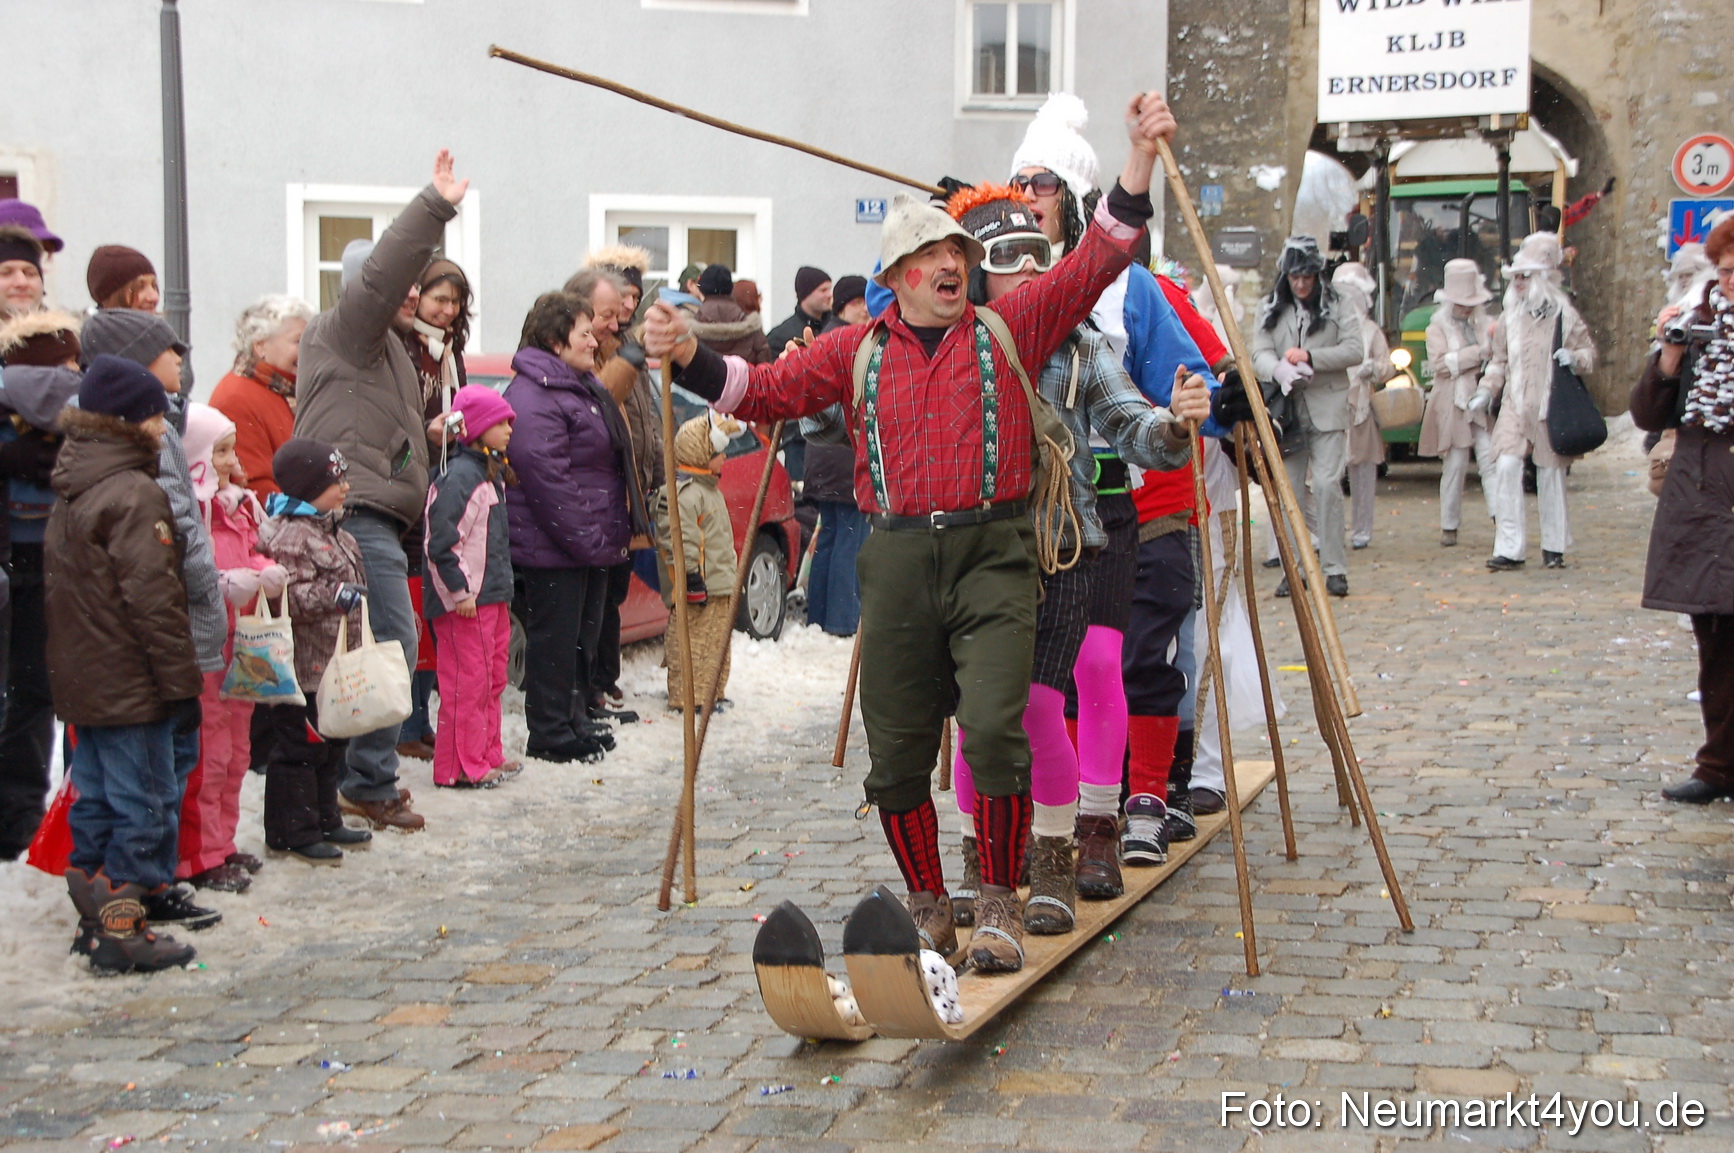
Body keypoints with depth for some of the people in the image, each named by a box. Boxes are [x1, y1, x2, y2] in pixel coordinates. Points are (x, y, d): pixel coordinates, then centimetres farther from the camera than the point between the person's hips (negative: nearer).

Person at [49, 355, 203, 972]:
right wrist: (182, 682, -16)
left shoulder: (71, 493, 12)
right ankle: (123, 927, 0)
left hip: (82, 683, 9)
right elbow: (153, 597, -20)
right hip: (132, 688, -9)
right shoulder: (135, 493, -17)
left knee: (96, 799, 15)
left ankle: (95, 920, 22)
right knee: (146, 803, -2)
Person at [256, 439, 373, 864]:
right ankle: (292, 833, 3)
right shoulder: (288, 535, -18)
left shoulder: (334, 531, 15)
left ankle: (324, 821, 29)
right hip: (303, 665, -10)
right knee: (299, 746, -4)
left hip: (334, 664, 10)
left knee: (330, 744, 18)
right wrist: (333, 596, -36)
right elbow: (290, 596, -27)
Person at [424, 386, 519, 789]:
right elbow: (441, 542, -21)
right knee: (468, 681, -6)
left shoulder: (490, 471, 15)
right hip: (466, 602, -10)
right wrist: (459, 590, -19)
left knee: (492, 679, 16)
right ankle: (461, 766, 0)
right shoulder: (460, 476, -17)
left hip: (493, 596, 10)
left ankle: (487, 754, 25)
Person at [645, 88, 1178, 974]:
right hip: (898, 559, 3)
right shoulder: (860, 350, 14)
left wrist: (1139, 162, -7)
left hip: (992, 554, -2)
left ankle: (999, 904, -1)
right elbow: (768, 388, 8)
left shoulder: (1008, 327, 9)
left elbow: (1094, 263, 3)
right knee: (897, 749, 5)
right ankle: (927, 908, 23)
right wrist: (689, 356, -8)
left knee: (994, 725, -17)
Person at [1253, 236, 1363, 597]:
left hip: (1327, 408, -2)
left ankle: (1335, 568, -5)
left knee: (1327, 484, -11)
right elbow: (1260, 354, -1)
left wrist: (1311, 357, -16)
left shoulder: (1336, 305, 5)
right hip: (1286, 408, 3)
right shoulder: (1271, 309, 11)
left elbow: (1355, 350, -4)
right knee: (1287, 487, 2)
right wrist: (1280, 370, -24)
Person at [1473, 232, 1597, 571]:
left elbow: (1589, 352, 6)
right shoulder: (1509, 317, 8)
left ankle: (1554, 546, 20)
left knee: (1551, 476, 5)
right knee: (1506, 468, -14)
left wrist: (1575, 358, -16)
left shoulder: (1564, 315, -1)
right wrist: (1487, 390, 4)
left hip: (1550, 407, -2)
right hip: (1514, 406, 2)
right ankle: (1508, 548, -12)